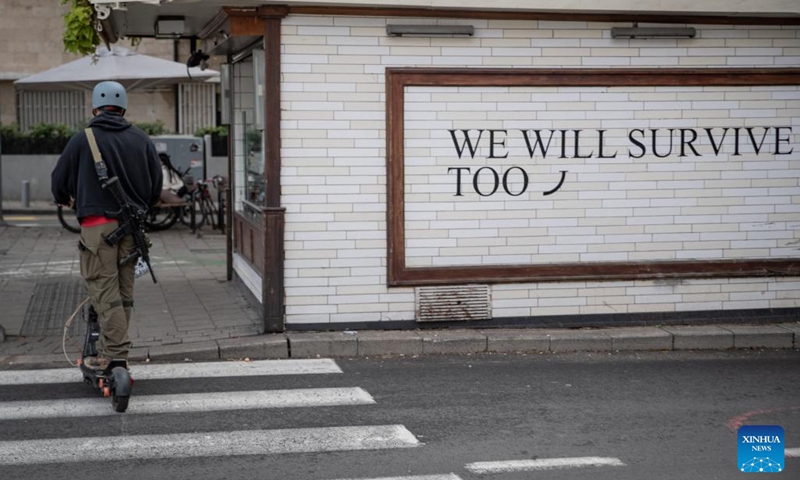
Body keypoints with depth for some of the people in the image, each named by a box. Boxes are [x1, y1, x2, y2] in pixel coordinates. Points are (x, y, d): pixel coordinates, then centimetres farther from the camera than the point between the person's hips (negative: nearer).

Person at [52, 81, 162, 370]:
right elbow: (156, 181, 12)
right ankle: (112, 346, 17)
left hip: (98, 222, -4)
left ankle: (115, 351, -11)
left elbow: (59, 179, 6)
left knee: (104, 287, -4)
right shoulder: (141, 140, 8)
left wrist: (65, 200, 29)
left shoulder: (82, 140, -2)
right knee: (124, 288, 12)